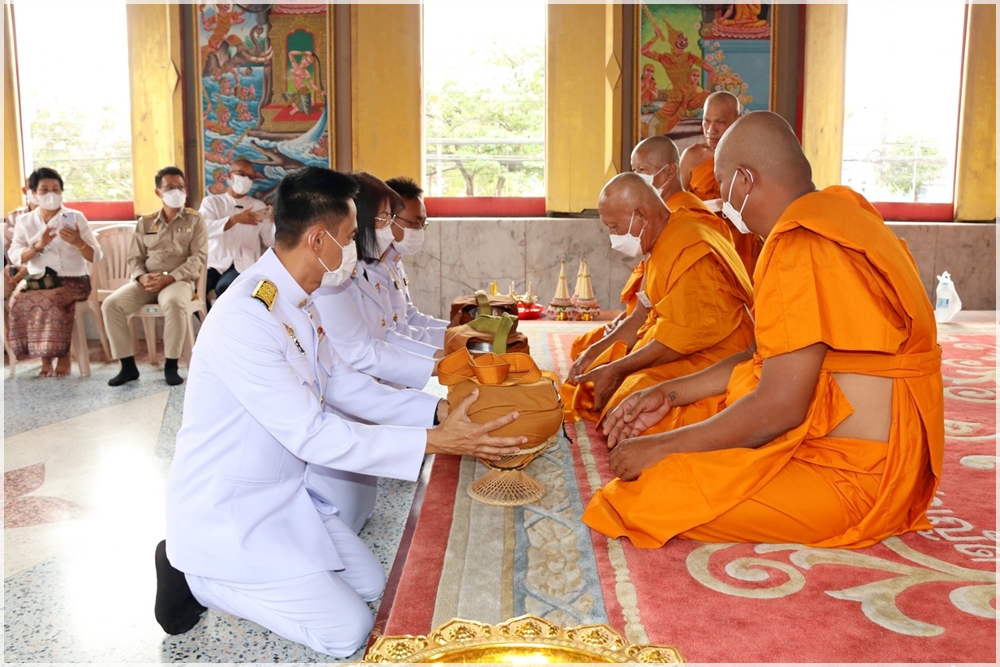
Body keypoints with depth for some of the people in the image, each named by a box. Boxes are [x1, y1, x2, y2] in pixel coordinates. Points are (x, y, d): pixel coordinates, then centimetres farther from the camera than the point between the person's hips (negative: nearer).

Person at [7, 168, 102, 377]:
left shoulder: (76, 218, 2)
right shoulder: (24, 221, 10)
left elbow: (96, 257, -2)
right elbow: (15, 257, -1)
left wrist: (78, 242, -21)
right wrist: (37, 245, -17)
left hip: (73, 280, -3)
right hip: (38, 280, 3)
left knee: (50, 300, -34)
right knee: (19, 298, -28)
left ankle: (63, 354, -14)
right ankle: (46, 357, -15)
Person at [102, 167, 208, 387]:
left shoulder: (195, 220, 6)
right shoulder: (145, 222, 16)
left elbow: (198, 258, -5)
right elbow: (135, 257, 12)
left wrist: (169, 278, -18)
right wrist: (142, 277, -12)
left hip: (180, 280, -4)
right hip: (147, 281, 4)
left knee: (173, 303, -39)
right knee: (111, 304, -21)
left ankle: (171, 365, -23)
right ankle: (128, 365, -11)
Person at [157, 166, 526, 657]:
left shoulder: (299, 304, 0)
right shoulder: (245, 318, -29)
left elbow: (348, 387, 8)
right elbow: (312, 437, -29)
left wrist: (439, 410, -3)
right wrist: (435, 442, -29)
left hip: (282, 496, 9)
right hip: (226, 516, -9)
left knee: (373, 585, 15)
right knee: (348, 631, -3)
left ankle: (238, 572, 18)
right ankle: (198, 576, 6)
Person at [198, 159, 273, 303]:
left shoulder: (258, 206, 15)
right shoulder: (211, 201, 10)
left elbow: (269, 241, 9)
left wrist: (275, 221, -12)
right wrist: (235, 219, -22)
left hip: (242, 265, 0)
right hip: (214, 262, 0)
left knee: (224, 288, -32)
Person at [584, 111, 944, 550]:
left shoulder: (801, 246, -22)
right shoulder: (835, 214, 10)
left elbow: (780, 407, -25)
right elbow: (771, 359, 14)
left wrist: (661, 448, -15)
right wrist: (671, 394, 12)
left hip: (853, 477, -10)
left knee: (643, 499, -18)